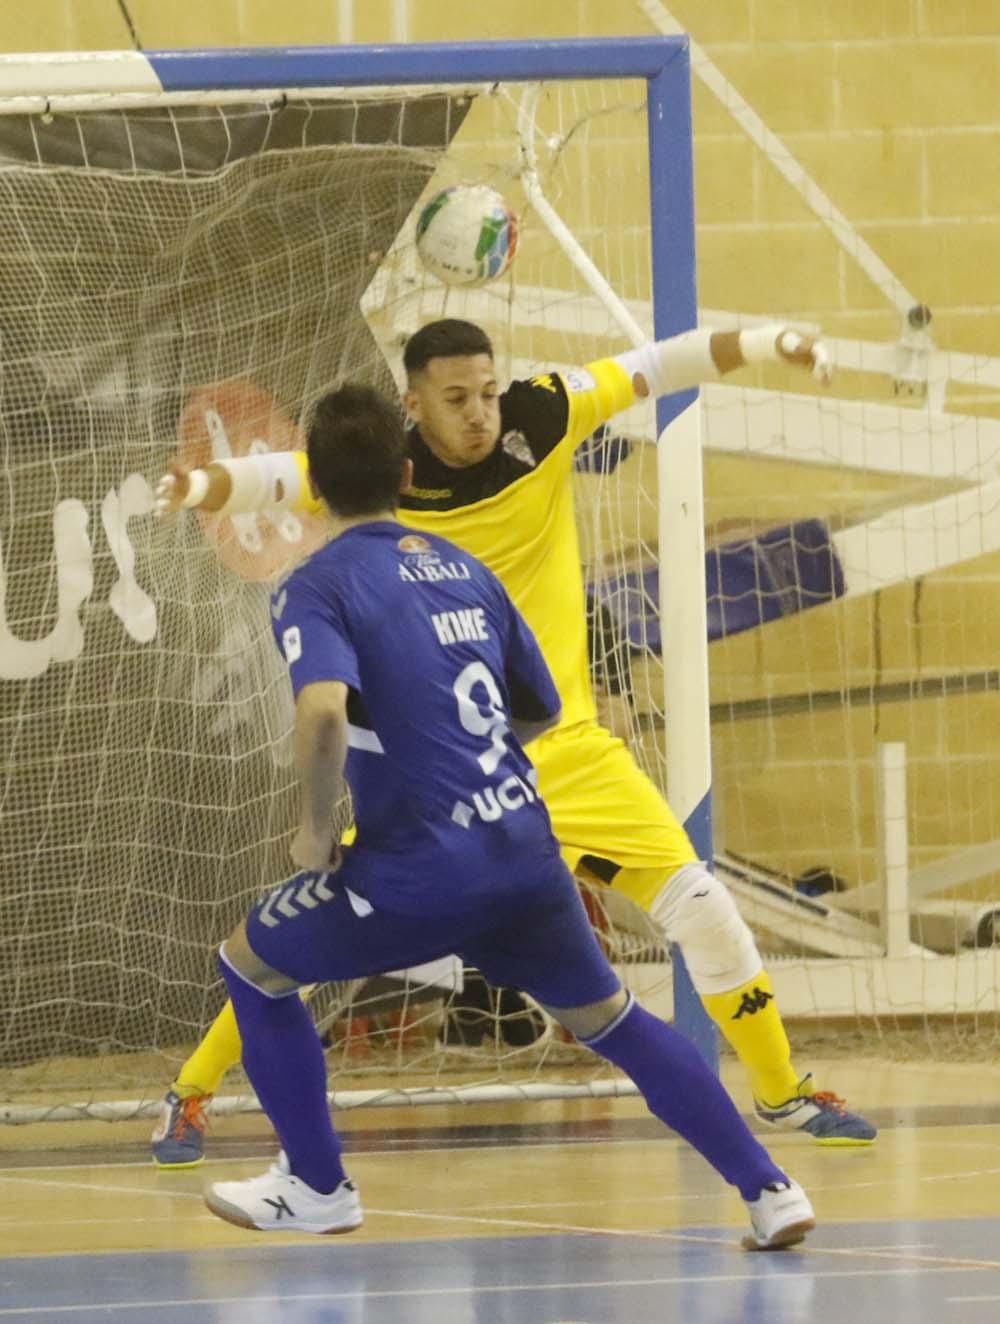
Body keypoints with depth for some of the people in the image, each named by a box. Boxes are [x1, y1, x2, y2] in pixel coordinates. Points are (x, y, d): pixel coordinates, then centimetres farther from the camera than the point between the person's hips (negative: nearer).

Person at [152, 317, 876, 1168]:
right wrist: (200, 486, -45)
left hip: (564, 747, 2)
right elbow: (277, 478, -25)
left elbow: (653, 368, -6)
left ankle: (783, 1093, 19)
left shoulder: (542, 418, -9)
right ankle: (190, 1095, 10)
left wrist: (766, 344, -17)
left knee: (699, 905, -2)